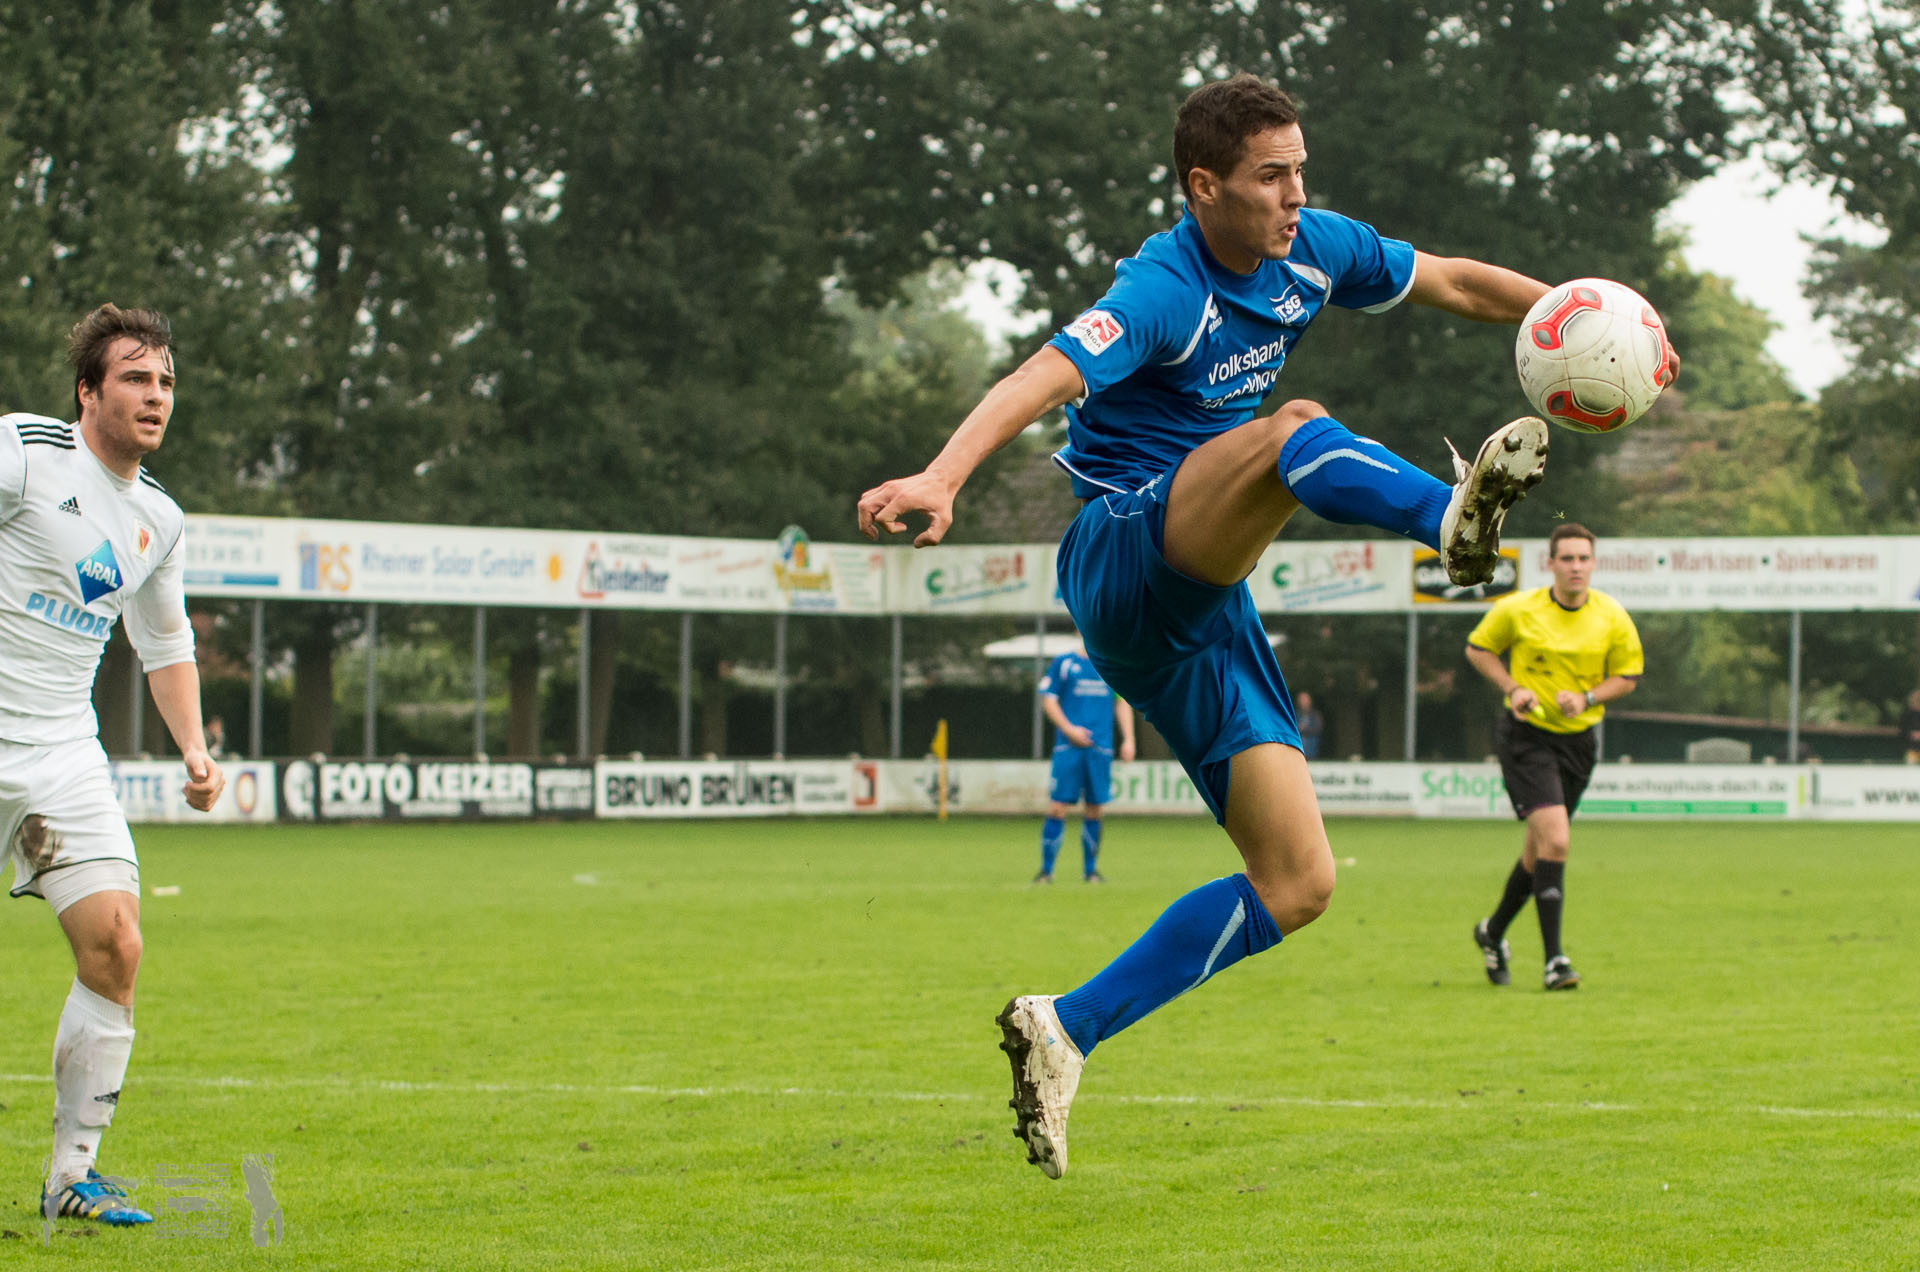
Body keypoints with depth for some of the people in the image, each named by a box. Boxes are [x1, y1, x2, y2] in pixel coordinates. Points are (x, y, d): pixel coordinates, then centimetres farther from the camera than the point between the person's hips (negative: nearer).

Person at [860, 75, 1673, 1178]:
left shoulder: (1310, 251, 6)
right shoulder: (1165, 290, -17)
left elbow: (1448, 281, 22)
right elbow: (1044, 379, -34)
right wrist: (940, 478, -50)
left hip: (1201, 607, 8)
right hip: (1126, 553, -8)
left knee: (1300, 884, 0)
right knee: (1294, 431, -35)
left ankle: (1068, 1031, 3)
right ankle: (1451, 515, -66)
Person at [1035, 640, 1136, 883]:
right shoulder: (1063, 663, 3)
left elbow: (1122, 703, 18)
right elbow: (1048, 700, 2)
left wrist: (1128, 740, 9)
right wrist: (1069, 729, -10)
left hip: (1101, 748, 3)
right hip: (1069, 747, -3)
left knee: (1095, 809, 3)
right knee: (1058, 807, -7)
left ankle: (1090, 869, 13)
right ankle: (1046, 870, -1)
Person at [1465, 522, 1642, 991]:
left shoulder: (1613, 618, -2)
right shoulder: (1517, 610, -8)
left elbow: (1627, 677, 7)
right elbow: (1478, 649, 6)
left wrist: (1587, 697, -12)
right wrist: (1512, 688, -9)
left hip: (1578, 738, 4)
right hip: (1526, 736, -4)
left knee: (1540, 849, 15)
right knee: (1555, 839, -20)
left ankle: (1494, 931, 40)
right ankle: (1552, 960, -18)